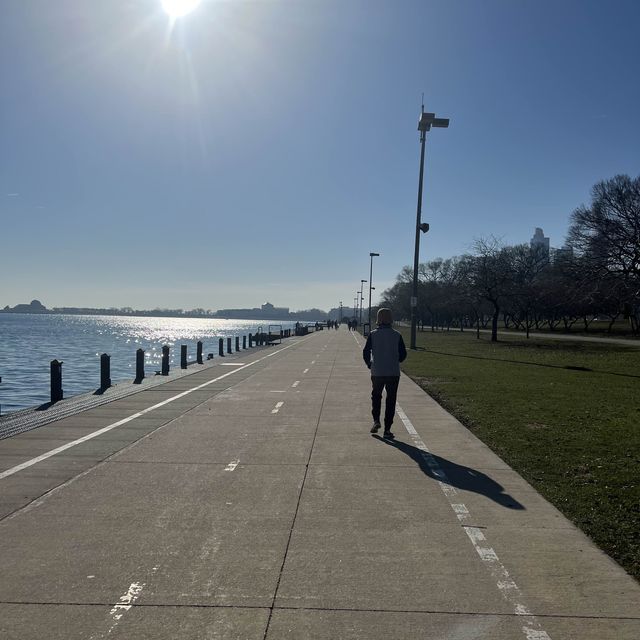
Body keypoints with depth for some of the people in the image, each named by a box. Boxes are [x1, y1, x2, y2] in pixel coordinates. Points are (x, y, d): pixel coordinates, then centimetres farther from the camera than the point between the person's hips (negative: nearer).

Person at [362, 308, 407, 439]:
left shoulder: (373, 334, -4)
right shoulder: (397, 335, -2)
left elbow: (366, 352, -4)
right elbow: (403, 354, 1)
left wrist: (369, 364, 13)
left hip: (377, 373, 0)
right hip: (393, 373, 0)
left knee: (376, 396, 21)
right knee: (391, 401, 6)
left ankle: (376, 420, 5)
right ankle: (387, 430, 6)